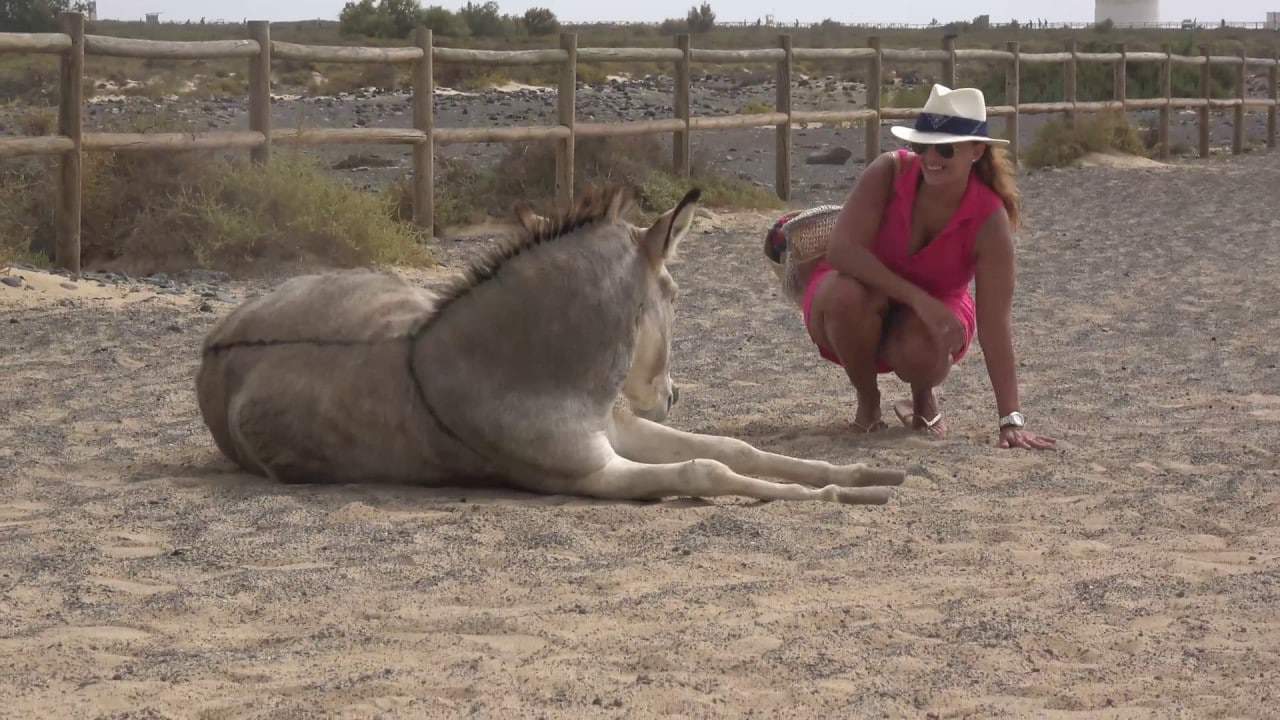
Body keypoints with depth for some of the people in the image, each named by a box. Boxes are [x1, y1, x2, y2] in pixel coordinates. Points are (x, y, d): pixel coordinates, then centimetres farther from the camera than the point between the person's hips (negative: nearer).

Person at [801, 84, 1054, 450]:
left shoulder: (990, 219, -24)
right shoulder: (889, 171, -24)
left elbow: (995, 323, -26)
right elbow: (842, 250, -32)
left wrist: (1010, 420, -33)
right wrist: (917, 298, -40)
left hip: (927, 315, 0)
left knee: (920, 352, -37)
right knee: (846, 295, -37)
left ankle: (924, 398, 4)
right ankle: (867, 401, -7)